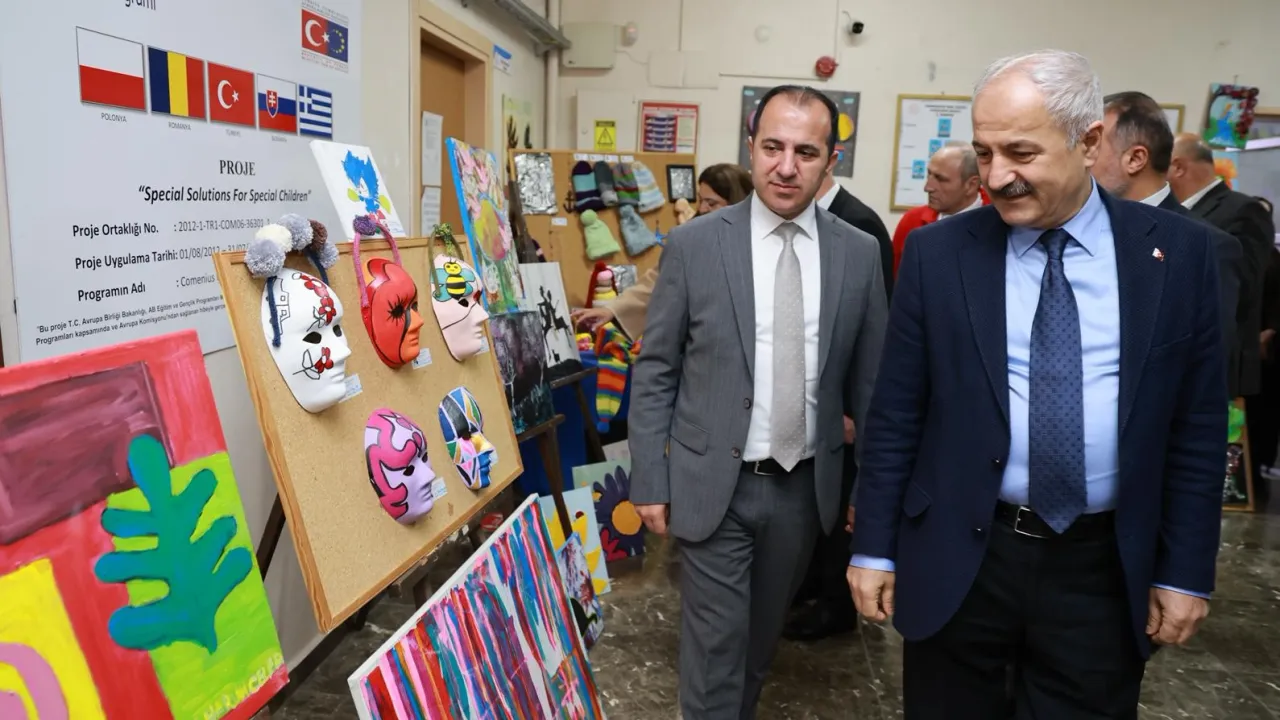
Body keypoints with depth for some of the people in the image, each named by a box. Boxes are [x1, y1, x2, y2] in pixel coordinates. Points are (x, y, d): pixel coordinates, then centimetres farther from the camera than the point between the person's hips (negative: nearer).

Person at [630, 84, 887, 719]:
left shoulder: (860, 254, -1)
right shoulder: (693, 244, -8)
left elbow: (870, 379, 5)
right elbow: (654, 372, -4)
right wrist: (649, 481, -5)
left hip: (806, 486, 3)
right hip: (713, 484, -3)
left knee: (762, 636, 22)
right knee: (714, 643, 6)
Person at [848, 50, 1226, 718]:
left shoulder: (1178, 251, -2)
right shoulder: (936, 251, -5)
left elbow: (1196, 426, 3)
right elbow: (893, 414, -3)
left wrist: (1185, 570, 3)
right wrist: (873, 548, -2)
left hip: (1105, 568, 1)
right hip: (958, 559, 0)